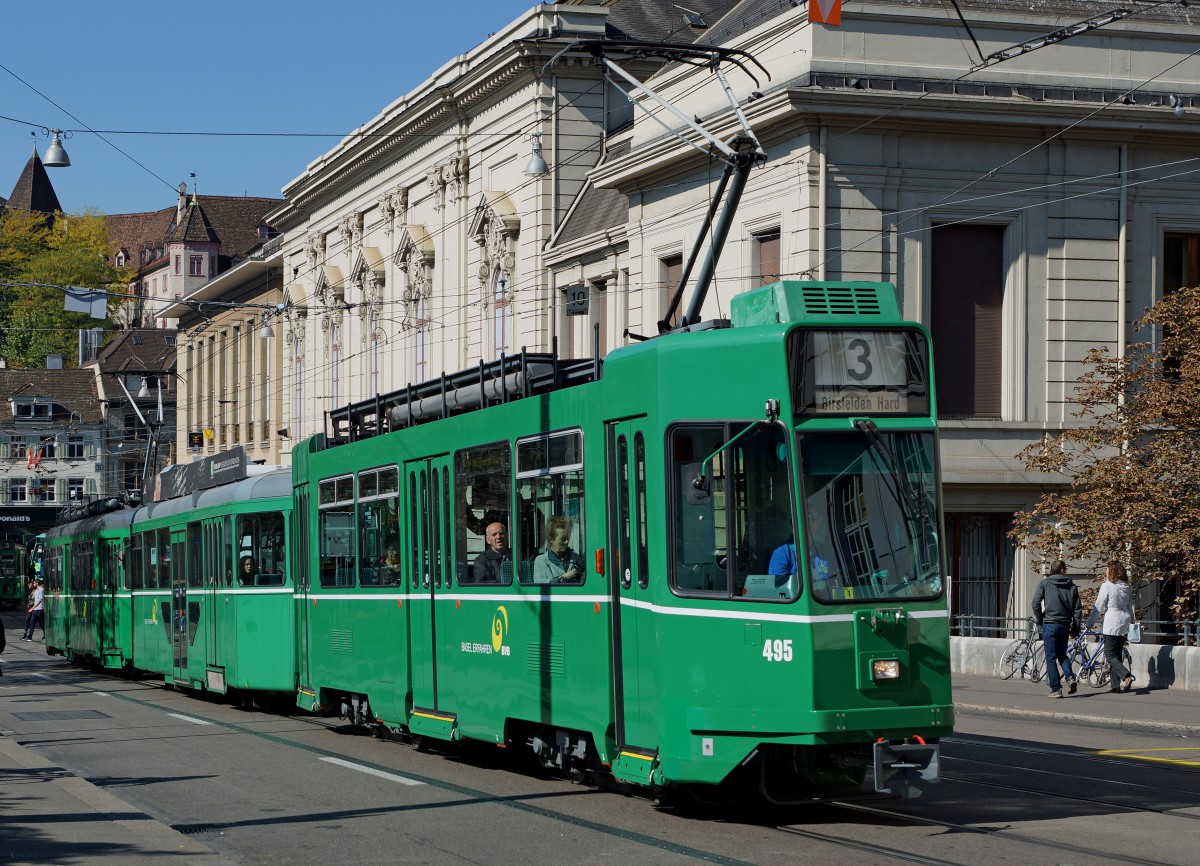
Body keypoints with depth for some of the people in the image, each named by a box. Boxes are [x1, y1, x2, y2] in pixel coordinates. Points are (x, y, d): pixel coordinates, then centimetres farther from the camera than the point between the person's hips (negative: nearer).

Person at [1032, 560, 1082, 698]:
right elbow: (1078, 609, 5)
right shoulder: (1072, 586, 7)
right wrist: (1075, 628, 10)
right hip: (1065, 625, 3)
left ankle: (1056, 689, -1)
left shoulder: (1045, 583, 0)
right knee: (1062, 654, 20)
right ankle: (1070, 677, -3)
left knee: (1051, 658, 2)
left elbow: (1036, 604, -7)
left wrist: (1040, 621, 6)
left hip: (1050, 624, -3)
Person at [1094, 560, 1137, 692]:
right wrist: (1132, 621, 22)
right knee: (1117, 654, 13)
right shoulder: (1127, 587, 8)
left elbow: (1099, 608, -8)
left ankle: (1126, 675, -23)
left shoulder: (1107, 586, -11)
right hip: (1124, 625, 7)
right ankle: (1115, 684, 11)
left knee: (1110, 655, -2)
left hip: (1111, 624, -7)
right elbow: (1131, 607, 13)